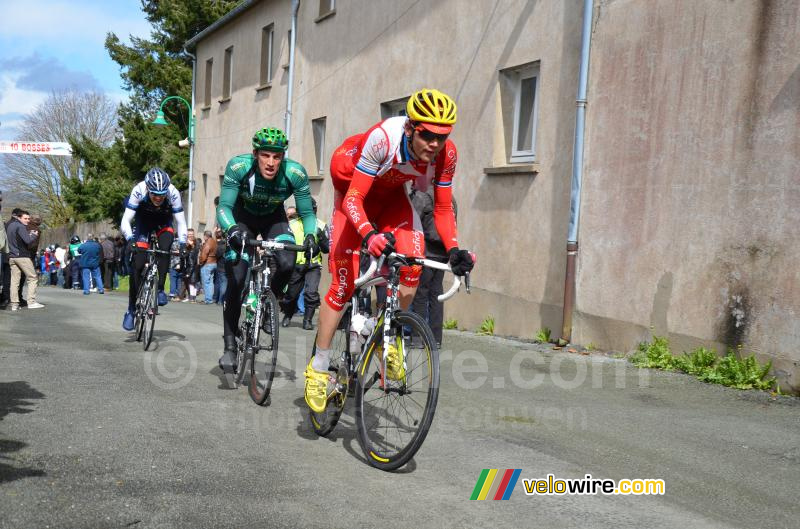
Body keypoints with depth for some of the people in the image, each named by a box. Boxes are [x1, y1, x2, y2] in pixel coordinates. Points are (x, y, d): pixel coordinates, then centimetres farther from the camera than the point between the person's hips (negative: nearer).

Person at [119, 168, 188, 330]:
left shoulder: (173, 193, -32)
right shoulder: (138, 191, -34)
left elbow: (180, 222, -25)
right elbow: (125, 221, -32)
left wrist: (182, 243, -39)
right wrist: (130, 239, -47)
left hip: (164, 221, 0)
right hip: (144, 220, 0)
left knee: (165, 248, -31)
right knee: (138, 264, -9)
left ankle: (160, 289, -14)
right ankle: (131, 309, 2)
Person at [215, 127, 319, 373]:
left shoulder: (295, 173, -29)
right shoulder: (238, 167, -32)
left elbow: (307, 213, -20)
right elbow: (224, 207, -33)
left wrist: (310, 235, -39)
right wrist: (232, 229, -53)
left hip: (274, 219, 1)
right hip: (242, 217, -1)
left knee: (287, 265, -26)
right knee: (236, 281, -13)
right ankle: (229, 346, -2)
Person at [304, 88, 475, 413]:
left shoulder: (446, 154, -25)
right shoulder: (383, 138, -38)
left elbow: (443, 209, -13)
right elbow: (353, 199, -36)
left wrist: (454, 249, -28)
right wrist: (369, 235, -54)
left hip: (391, 197, 4)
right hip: (355, 192, -4)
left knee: (413, 261, -22)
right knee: (344, 282, -11)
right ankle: (318, 367, 3)